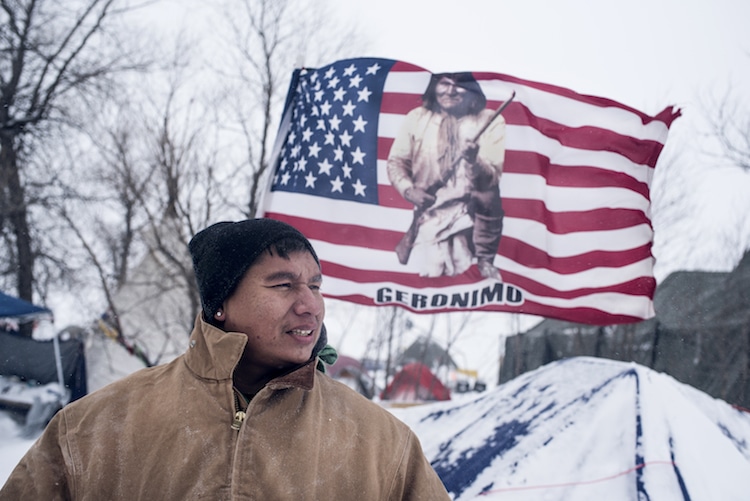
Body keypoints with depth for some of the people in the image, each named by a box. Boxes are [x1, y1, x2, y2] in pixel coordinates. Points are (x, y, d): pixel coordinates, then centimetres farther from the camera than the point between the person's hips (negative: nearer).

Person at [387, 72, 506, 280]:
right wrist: (408, 190, -11)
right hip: (426, 213, -1)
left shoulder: (490, 121, 1)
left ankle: (485, 262, -10)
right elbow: (396, 161, 7)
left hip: (469, 213, 1)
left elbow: (492, 178, -7)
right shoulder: (417, 118, 7)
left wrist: (474, 161, -27)